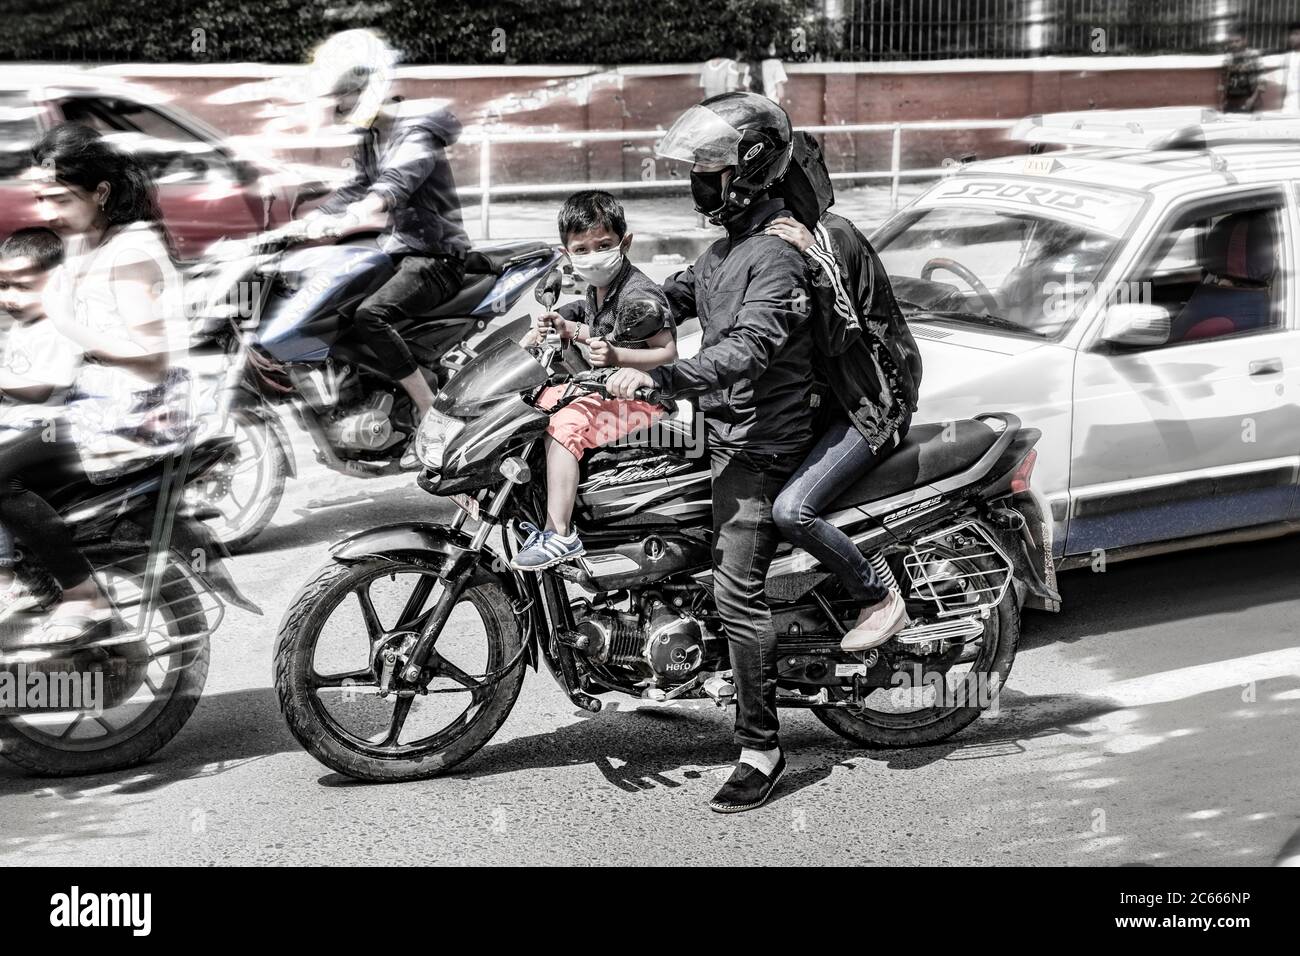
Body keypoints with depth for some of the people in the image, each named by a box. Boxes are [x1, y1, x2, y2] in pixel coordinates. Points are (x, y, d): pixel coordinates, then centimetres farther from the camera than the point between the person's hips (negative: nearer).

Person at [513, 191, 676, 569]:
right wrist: (565, 327, 9)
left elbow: (668, 352, -22)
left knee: (563, 428, -29)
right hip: (606, 387, 11)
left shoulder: (638, 296, -20)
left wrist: (616, 356, -34)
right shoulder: (598, 288, 10)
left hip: (639, 396, -11)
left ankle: (560, 535, -31)